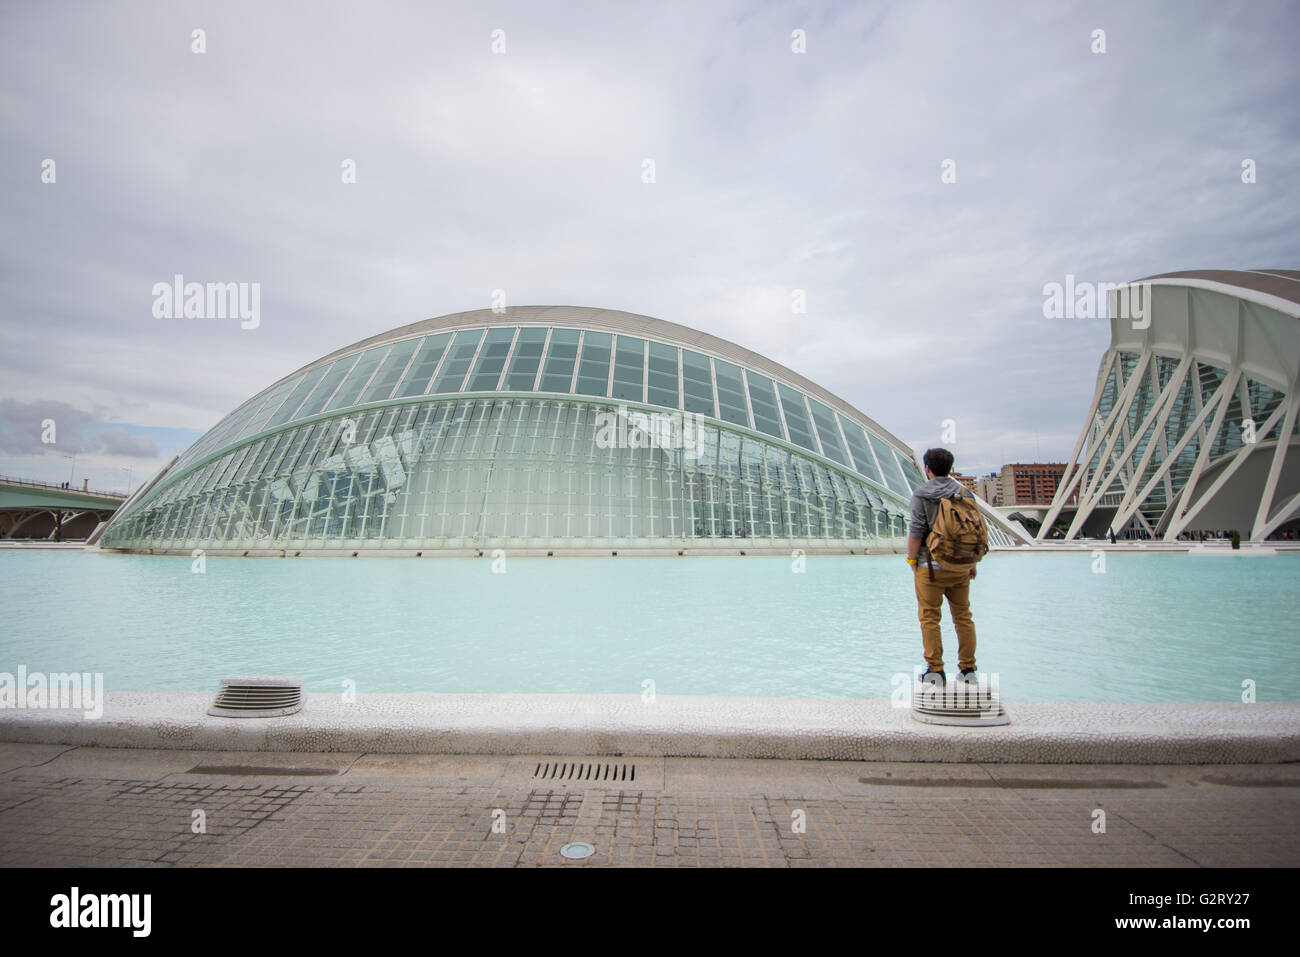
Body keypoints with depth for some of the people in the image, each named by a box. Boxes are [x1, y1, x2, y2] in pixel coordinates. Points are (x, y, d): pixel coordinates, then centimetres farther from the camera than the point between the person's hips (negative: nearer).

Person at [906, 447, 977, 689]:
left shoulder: (921, 494, -7)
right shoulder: (964, 492, 5)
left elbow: (916, 532, -12)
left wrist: (912, 560, -1)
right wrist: (972, 563, 15)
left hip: (931, 567, -4)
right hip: (961, 567, 5)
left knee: (930, 618, 2)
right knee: (963, 616, 12)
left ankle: (935, 670, 4)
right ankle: (968, 669, 16)